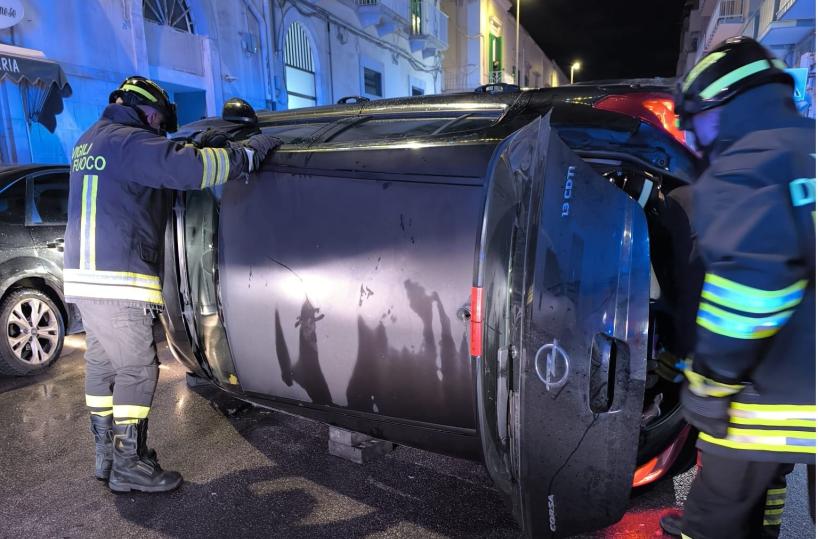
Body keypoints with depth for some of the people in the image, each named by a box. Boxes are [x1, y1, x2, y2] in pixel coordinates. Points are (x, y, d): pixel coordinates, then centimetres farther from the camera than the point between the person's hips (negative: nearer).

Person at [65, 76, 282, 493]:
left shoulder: (88, 142, 19)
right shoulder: (131, 142, -12)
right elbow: (188, 169, -26)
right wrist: (250, 152, -18)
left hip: (85, 276, 10)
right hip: (118, 280, -10)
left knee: (102, 366, 15)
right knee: (137, 370, -2)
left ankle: (107, 456, 27)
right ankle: (129, 466, 7)